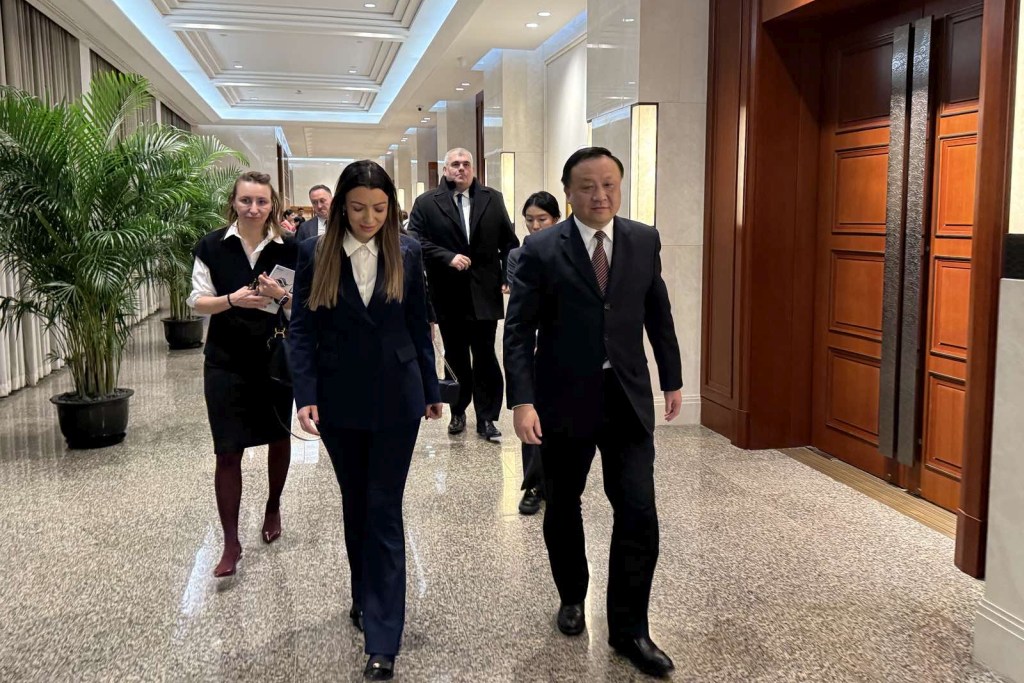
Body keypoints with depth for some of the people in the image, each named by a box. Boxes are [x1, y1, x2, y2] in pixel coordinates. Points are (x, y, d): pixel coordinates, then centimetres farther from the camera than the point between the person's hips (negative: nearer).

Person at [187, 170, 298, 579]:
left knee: (278, 437, 17)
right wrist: (232, 300, -21)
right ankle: (231, 544, 7)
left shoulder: (288, 249, -3)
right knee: (228, 451, -2)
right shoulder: (212, 247, -4)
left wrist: (281, 296, -21)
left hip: (276, 358, 1)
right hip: (226, 362, -1)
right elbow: (198, 302, -3)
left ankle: (273, 508, 42)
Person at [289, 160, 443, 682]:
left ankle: (383, 640, 5)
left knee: (384, 511, 0)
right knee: (355, 504, 16)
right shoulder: (315, 253, -3)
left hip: (396, 399, -1)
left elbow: (418, 325, 4)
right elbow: (301, 329, -3)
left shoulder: (407, 253, -2)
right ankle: (364, 595, 38)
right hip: (339, 400, 1)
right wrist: (306, 394, -11)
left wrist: (431, 390, 8)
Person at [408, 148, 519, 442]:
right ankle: (458, 412, 27)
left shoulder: (493, 199, 7)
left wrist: (509, 277, -3)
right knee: (456, 358, 11)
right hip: (449, 295, 0)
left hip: (485, 293, 0)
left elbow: (509, 241, 7)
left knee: (485, 357, 2)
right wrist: (448, 257, -18)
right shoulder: (426, 203, 1)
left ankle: (486, 418, 11)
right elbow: (415, 240, -8)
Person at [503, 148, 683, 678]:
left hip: (627, 397, 2)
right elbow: (519, 331, -9)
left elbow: (658, 314, 11)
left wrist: (672, 379, 13)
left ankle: (629, 630, 14)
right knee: (563, 507, 15)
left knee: (639, 513, -3)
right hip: (564, 398, -1)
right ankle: (572, 598, 39)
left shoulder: (645, 241, 2)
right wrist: (522, 401, -17)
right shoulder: (541, 250, -7)